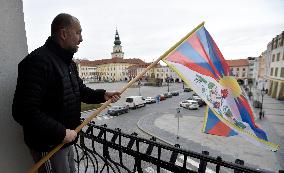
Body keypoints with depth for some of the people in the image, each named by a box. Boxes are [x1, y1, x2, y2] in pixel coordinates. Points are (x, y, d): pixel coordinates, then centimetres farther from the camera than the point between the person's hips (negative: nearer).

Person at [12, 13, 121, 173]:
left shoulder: (69, 62, 7)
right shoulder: (38, 61, -23)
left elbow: (81, 90, 11)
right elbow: (24, 111, -26)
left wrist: (103, 95, -5)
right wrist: (61, 132, -24)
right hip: (48, 144, -8)